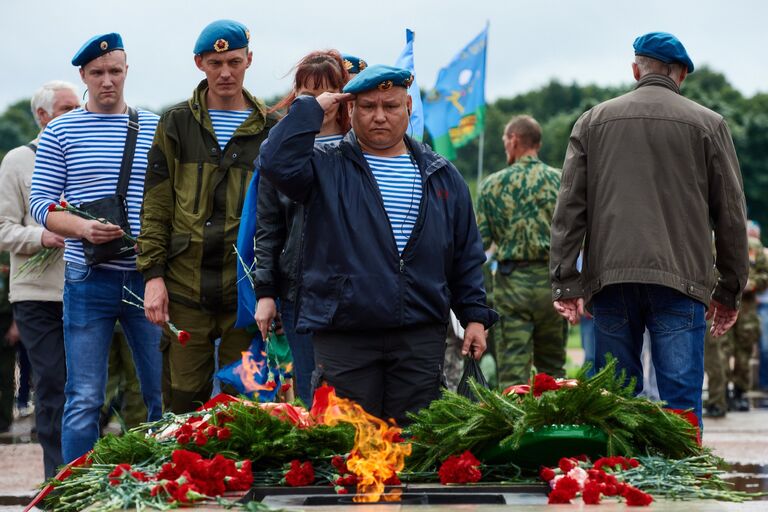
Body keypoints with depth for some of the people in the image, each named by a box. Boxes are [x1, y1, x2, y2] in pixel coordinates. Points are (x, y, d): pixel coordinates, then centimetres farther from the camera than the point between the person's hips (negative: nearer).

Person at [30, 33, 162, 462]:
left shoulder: (154, 129, 9)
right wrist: (82, 228, -17)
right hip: (89, 278, -2)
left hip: (147, 276, 2)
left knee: (166, 395, 5)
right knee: (84, 400, -1)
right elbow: (41, 204, 1)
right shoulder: (61, 132, 4)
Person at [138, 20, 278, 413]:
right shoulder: (177, 124, 8)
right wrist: (153, 274, -2)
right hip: (185, 286, 0)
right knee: (187, 400, 3)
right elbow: (155, 207, 7)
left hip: (246, 289, 0)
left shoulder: (269, 130, 7)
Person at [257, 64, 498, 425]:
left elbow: (466, 256, 16)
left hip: (422, 339, 2)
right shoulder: (327, 168, 4)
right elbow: (276, 163, -16)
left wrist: (475, 316, 8)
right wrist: (311, 109, -7)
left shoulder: (442, 176, 14)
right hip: (342, 337, -2)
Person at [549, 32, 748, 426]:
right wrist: (730, 290, 13)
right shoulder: (707, 124, 6)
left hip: (610, 279, 2)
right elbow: (731, 213, 6)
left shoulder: (593, 121, 11)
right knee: (681, 405, -3)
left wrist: (565, 283, 6)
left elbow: (569, 208, 6)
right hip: (680, 278, -2)